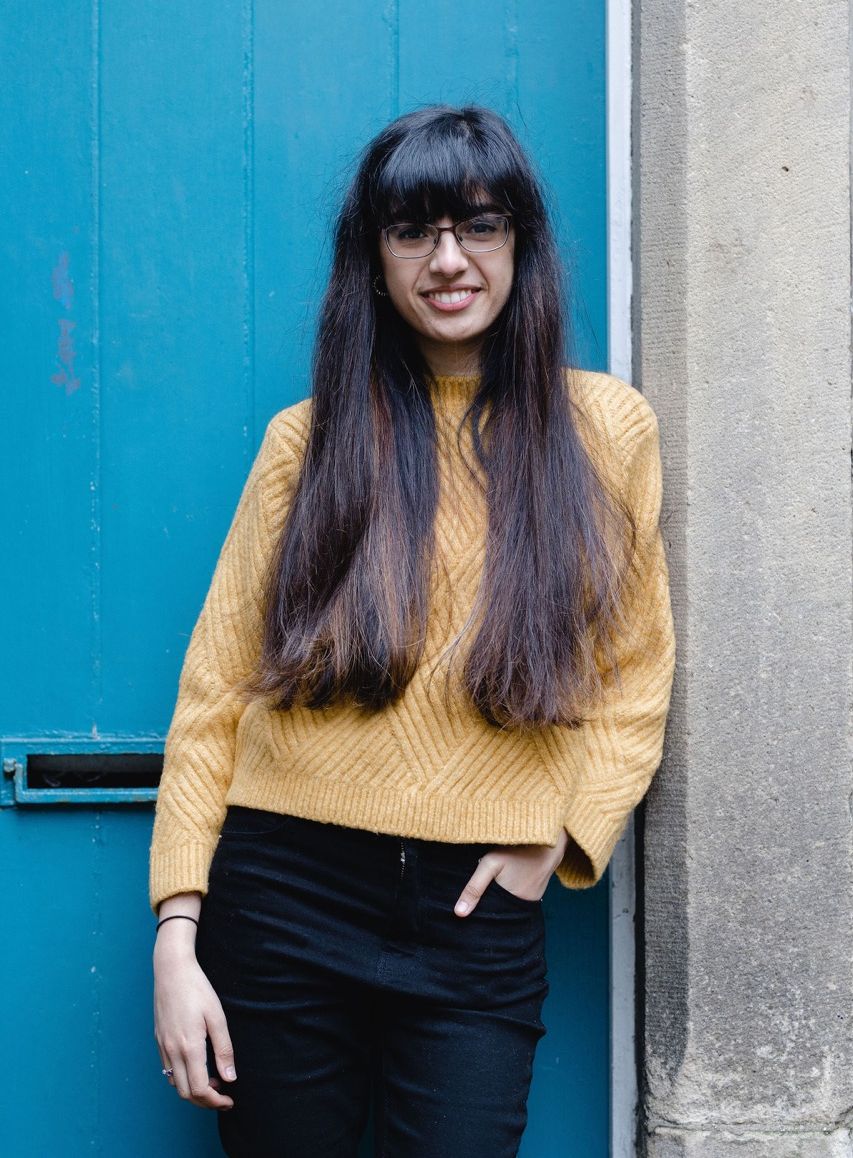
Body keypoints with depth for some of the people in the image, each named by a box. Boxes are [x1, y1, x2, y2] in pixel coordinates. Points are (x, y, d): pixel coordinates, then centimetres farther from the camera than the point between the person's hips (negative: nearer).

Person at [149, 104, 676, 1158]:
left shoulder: (607, 427, 3)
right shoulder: (309, 438, 2)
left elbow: (635, 676, 8)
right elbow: (218, 684, -1)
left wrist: (555, 835, -7)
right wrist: (175, 933, -7)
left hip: (479, 919, 0)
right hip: (285, 893, 0)